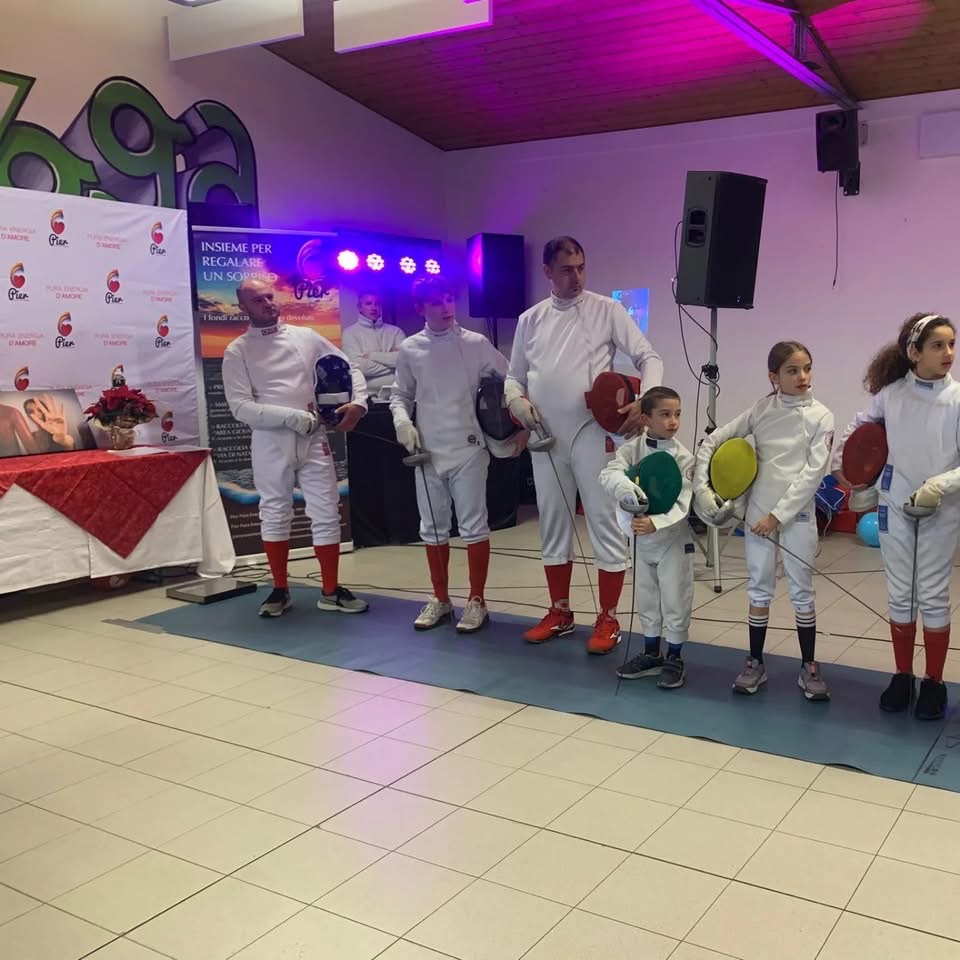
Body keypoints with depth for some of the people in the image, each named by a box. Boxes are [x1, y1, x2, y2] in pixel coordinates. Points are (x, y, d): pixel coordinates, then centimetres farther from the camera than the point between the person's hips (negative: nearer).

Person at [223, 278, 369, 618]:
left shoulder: (305, 336, 6)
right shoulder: (237, 351, -1)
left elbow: (348, 368, 10)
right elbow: (240, 407, -11)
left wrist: (358, 402, -10)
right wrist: (291, 416, -19)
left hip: (314, 438, 2)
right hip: (270, 442, -2)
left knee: (326, 514, 3)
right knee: (275, 515, 9)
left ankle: (330, 591, 14)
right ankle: (280, 590, 23)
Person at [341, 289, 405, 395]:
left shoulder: (395, 331, 12)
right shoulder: (350, 332, 5)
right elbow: (360, 367, -8)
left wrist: (371, 355, -4)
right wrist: (391, 359, 0)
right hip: (369, 393, -2)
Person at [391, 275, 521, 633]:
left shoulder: (476, 344, -4)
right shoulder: (409, 349, 3)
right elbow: (400, 395, 11)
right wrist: (402, 421, -8)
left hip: (468, 450, -3)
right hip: (428, 452, 3)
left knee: (474, 525, 1)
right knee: (432, 526, 10)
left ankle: (476, 601, 12)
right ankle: (440, 599, 23)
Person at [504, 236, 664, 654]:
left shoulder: (607, 310, -1)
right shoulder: (530, 319, 9)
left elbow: (649, 358, -5)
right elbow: (514, 376, 15)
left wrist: (646, 400, -23)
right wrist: (516, 400, -7)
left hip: (594, 435, -4)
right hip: (546, 437, 4)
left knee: (605, 524, 0)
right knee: (553, 525, 12)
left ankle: (607, 619, 11)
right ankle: (559, 612, 26)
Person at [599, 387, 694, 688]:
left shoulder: (683, 457, -14)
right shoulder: (632, 449, -8)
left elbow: (681, 504, -21)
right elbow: (609, 474, -23)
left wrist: (655, 523, -37)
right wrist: (625, 487, -45)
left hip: (674, 538, -3)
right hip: (643, 537, 3)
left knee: (675, 600, 5)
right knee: (646, 598, 16)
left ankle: (675, 659, 21)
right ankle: (651, 654, 33)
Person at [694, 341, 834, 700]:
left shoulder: (820, 416, -6)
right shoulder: (760, 410, 0)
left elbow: (813, 473, -12)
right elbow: (712, 441, 3)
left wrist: (778, 515, -16)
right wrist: (701, 486, -6)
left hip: (798, 514, -2)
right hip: (758, 512, 2)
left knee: (802, 591, 7)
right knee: (759, 589, 10)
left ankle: (808, 667, 19)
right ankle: (755, 662, 21)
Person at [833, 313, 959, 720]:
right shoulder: (891, 393, -4)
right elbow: (859, 424, 16)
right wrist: (839, 462, 11)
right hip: (894, 507, 2)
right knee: (899, 594, 11)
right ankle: (903, 676, 24)